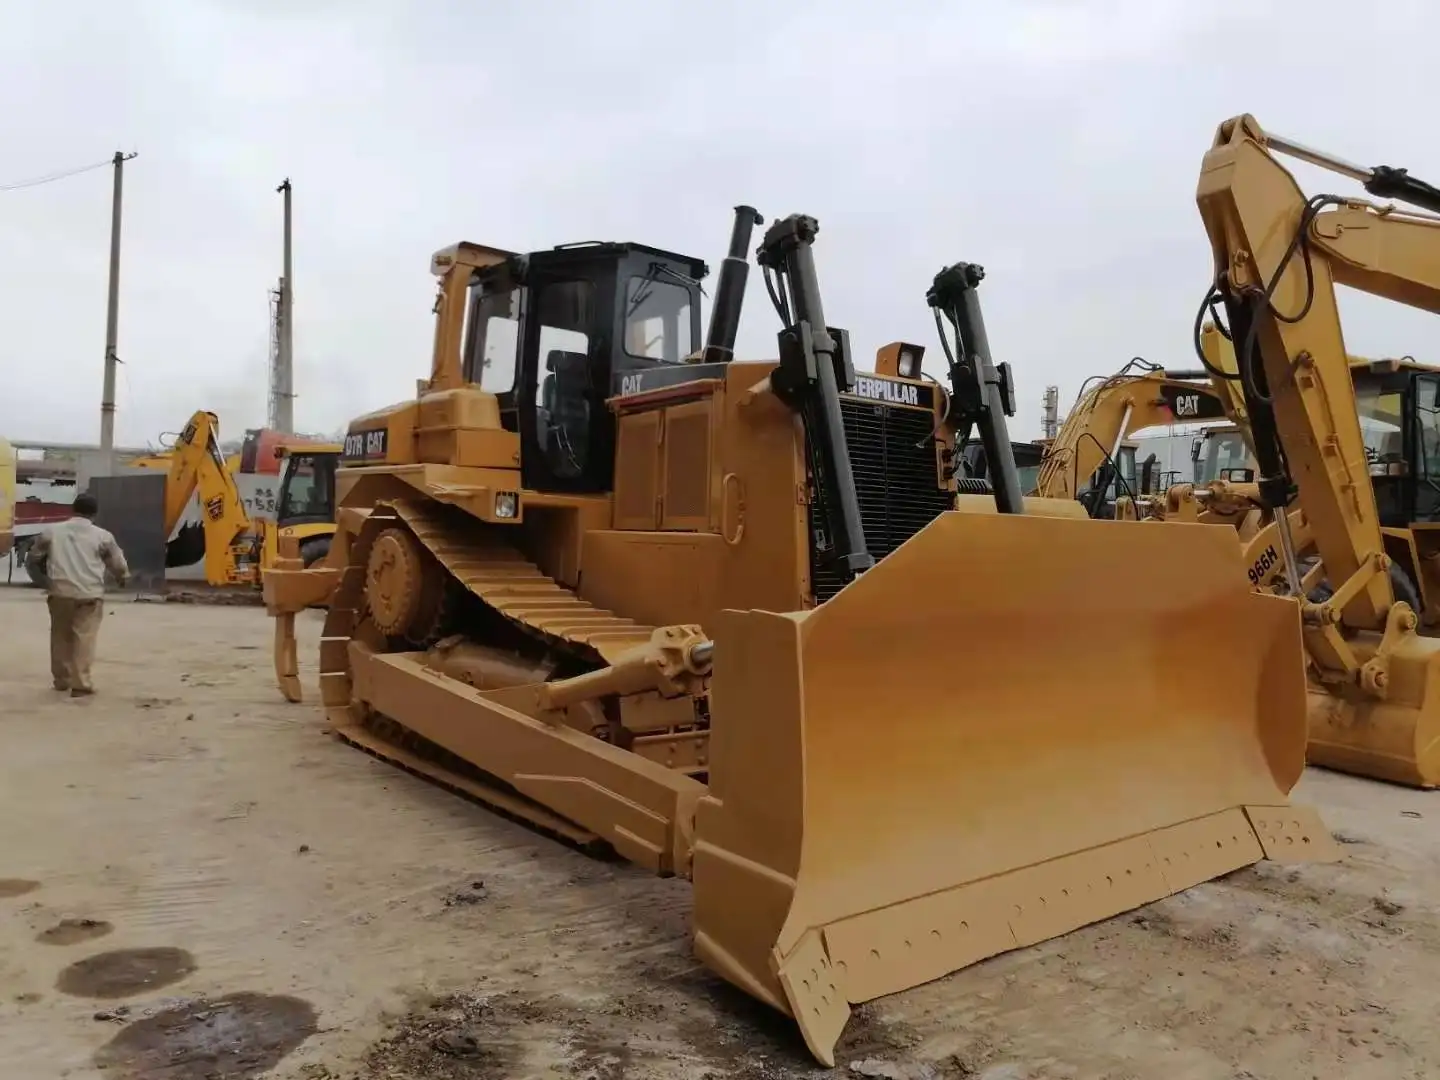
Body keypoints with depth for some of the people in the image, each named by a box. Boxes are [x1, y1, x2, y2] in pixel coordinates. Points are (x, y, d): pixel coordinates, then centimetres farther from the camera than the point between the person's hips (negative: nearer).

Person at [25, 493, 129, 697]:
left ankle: (61, 680, 27)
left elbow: (32, 560, 16)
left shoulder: (52, 531, 9)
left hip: (60, 593, 3)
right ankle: (80, 684, -6)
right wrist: (122, 578, 28)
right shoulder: (102, 536, 0)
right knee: (84, 638, -3)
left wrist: (44, 581, 32)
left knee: (61, 637, 17)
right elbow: (118, 565, 5)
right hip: (89, 594, -3)